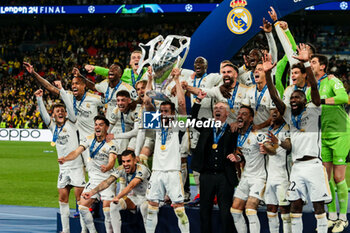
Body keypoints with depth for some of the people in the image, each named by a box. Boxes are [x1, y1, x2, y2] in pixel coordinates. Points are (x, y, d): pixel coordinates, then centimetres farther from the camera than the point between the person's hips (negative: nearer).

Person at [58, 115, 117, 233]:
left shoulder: (110, 144, -11)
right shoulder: (89, 139, 3)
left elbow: (112, 161, -25)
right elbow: (76, 152, -4)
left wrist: (107, 167, -49)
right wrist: (65, 158, -25)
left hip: (107, 179, -5)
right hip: (93, 179, 5)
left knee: (107, 208, -17)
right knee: (82, 206, -1)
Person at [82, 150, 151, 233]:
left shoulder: (142, 169, -28)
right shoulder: (121, 169, -12)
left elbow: (131, 186, -43)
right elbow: (107, 182, -23)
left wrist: (118, 197, -58)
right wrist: (92, 192, -38)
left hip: (146, 198, -5)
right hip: (132, 197, 5)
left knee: (144, 206, -40)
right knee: (114, 205, -21)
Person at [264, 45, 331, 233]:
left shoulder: (312, 110, 3)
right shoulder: (289, 115, 16)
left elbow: (314, 87, -10)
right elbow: (274, 97, 10)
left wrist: (306, 63, -21)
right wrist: (267, 73, -1)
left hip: (313, 164, -5)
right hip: (297, 166, 5)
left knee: (318, 205, -3)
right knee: (295, 206, 5)